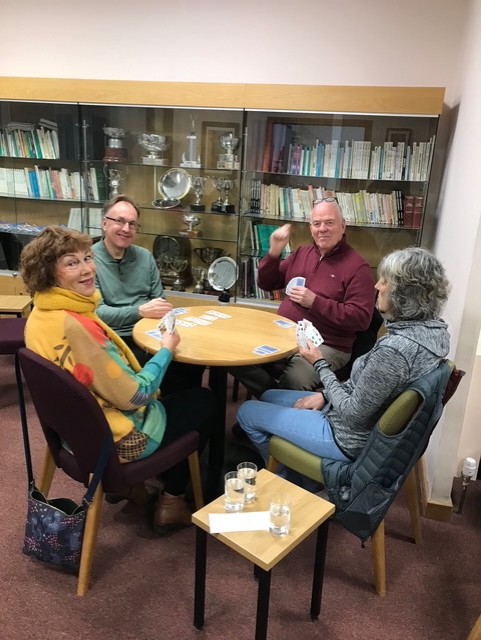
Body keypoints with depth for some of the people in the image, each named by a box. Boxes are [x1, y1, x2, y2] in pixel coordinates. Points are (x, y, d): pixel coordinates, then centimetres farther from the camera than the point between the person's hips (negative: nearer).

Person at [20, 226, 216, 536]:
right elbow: (133, 396, -25)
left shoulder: (40, 315, -4)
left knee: (172, 395, 30)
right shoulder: (74, 327, -33)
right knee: (204, 402, 14)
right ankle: (171, 503, 24)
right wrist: (166, 350, -12)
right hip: (115, 437, -9)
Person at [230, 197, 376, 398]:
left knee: (293, 382, -33)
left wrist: (315, 302, -19)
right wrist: (274, 253, -2)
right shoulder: (301, 253, 14)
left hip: (325, 346, -6)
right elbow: (266, 284, 17)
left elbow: (361, 318, -14)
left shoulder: (357, 266, -6)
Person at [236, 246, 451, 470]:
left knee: (246, 411, 8)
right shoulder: (432, 327, -5)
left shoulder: (394, 349, -35)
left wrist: (320, 364, -14)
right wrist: (326, 394, 3)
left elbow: (352, 414, -25)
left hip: (351, 437, -9)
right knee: (269, 397, 22)